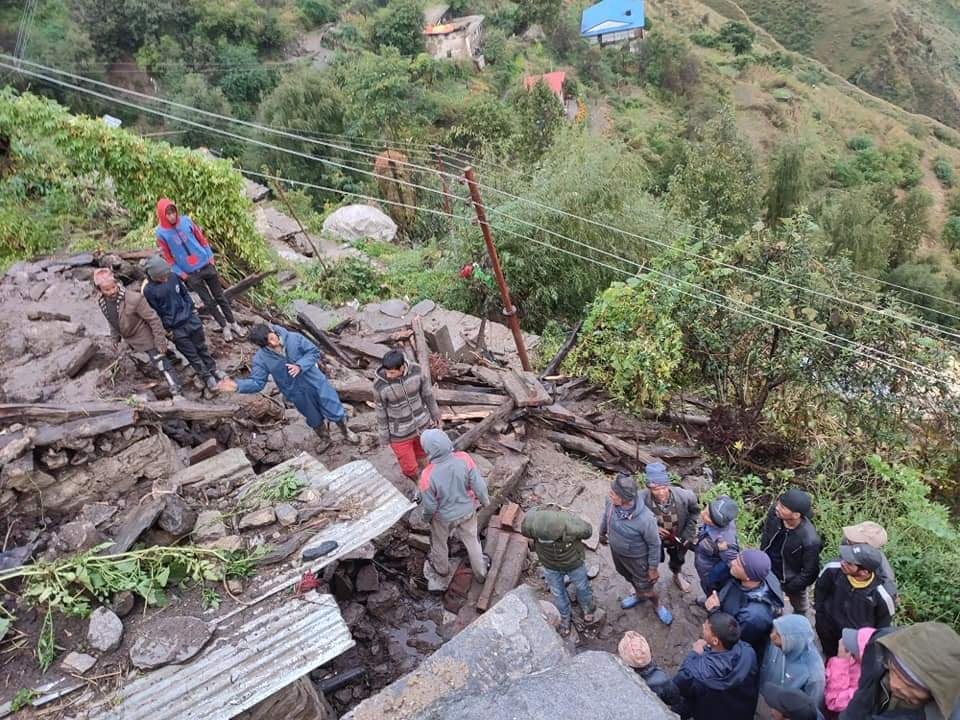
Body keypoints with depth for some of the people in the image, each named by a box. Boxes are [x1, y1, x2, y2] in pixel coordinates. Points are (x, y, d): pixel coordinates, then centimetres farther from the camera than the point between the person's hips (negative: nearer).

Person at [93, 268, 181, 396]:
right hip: (129, 339, 7)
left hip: (144, 337, -7)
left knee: (161, 363, -7)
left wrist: (160, 341, -20)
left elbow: (153, 319, -23)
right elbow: (112, 322, 10)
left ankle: (177, 392, -3)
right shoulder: (102, 302, -9)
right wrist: (116, 339, 17)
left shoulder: (133, 298, -30)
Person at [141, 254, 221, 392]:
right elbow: (155, 314, -11)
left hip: (191, 320, 4)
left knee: (202, 347, 19)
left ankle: (212, 369, 36)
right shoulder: (148, 290, -17)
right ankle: (206, 377, 23)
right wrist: (167, 329, -7)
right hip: (176, 329, -4)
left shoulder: (173, 277, -6)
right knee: (192, 355, 8)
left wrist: (192, 310, 9)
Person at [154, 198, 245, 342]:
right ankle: (224, 326, 21)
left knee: (220, 296, 9)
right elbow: (167, 256, -4)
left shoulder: (186, 220, -5)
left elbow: (201, 237, 5)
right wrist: (180, 273, -6)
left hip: (206, 265, 2)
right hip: (190, 273, -1)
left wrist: (210, 256, 2)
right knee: (208, 301, 7)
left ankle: (233, 323, 21)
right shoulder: (161, 233, -10)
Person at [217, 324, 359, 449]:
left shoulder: (294, 338, -21)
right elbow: (257, 382, -18)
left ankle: (346, 432, 44)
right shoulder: (261, 359, -20)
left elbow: (314, 351, -13)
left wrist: (300, 366, -29)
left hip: (315, 382, -1)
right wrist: (238, 386, -36)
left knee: (335, 411, 12)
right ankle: (324, 439, 53)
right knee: (314, 419, 22)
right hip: (297, 393, 1)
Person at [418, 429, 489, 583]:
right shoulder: (464, 459, -30)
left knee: (439, 541, 30)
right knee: (471, 540, 29)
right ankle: (481, 574, 50)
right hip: (467, 511, 2)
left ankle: (441, 567, 58)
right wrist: (484, 500, 4)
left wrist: (426, 517, 2)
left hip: (444, 517, -2)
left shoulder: (428, 475, -36)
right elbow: (479, 486, -18)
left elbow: (430, 506, -21)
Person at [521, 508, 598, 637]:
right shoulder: (529, 524, -39)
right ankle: (565, 617, 54)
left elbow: (588, 530, -17)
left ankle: (586, 606, 59)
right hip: (550, 565, 1)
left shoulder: (573, 526, -42)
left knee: (582, 586, 26)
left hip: (573, 563, -1)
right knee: (557, 593, 23)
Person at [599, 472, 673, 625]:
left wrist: (653, 568, -10)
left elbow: (654, 544, -23)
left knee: (645, 589, 19)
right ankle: (638, 595, 63)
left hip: (637, 558, -5)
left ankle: (658, 606, 52)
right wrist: (602, 533, 15)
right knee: (629, 577, 32)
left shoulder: (645, 519, -43)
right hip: (616, 550, 5)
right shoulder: (611, 500, -28)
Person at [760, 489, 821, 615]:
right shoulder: (774, 511, -28)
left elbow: (810, 572, -24)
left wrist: (788, 588, -16)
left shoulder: (810, 540, -41)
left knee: (799, 606, 30)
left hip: (790, 579, -4)